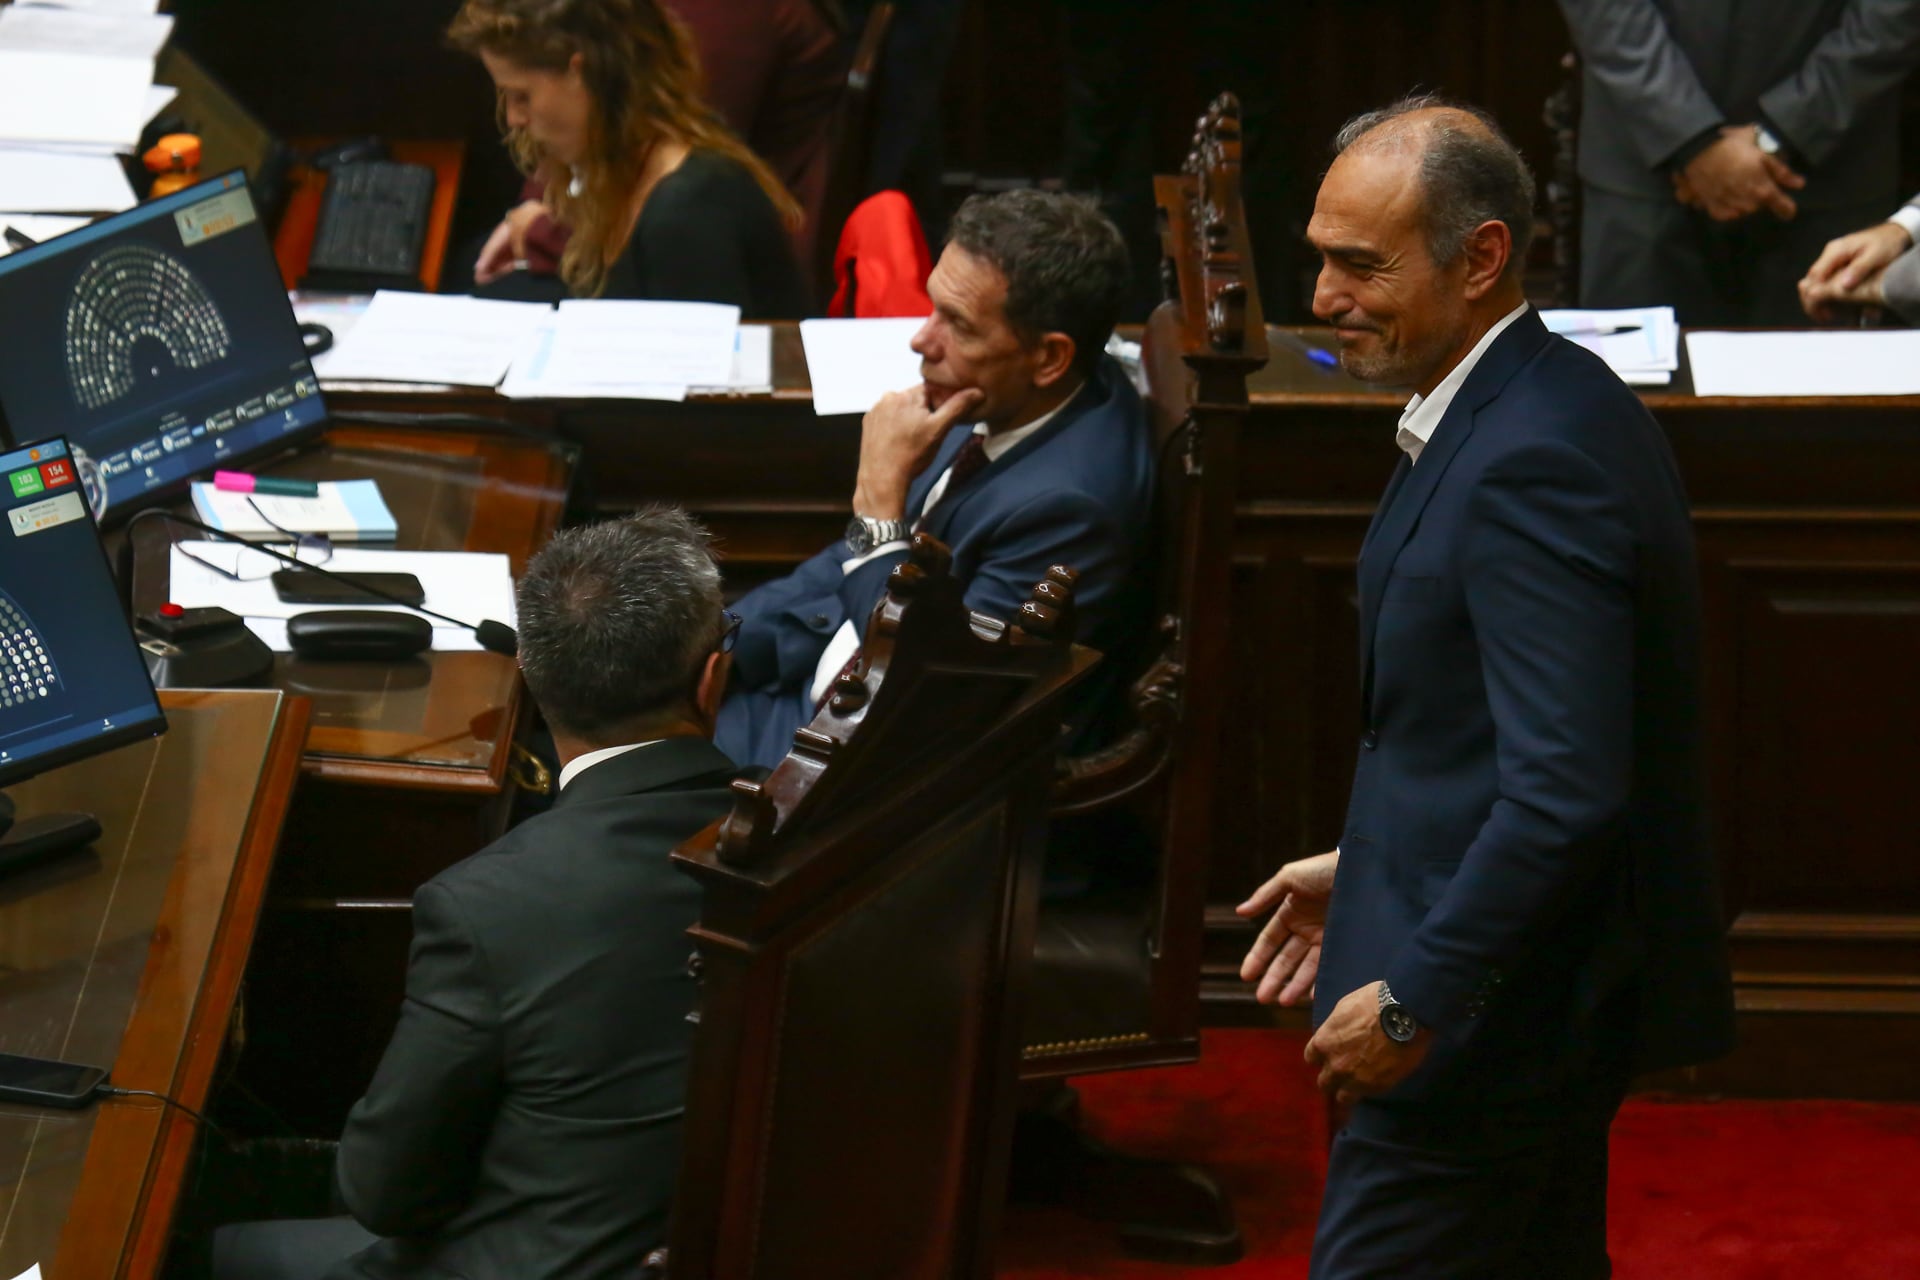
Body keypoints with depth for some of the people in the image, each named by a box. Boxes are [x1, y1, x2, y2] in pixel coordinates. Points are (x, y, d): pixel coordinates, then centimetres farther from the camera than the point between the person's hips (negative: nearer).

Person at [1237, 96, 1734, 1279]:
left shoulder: (1532, 462, -24)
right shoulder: (1549, 406, 9)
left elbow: (1566, 789, -28)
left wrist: (1416, 998, -23)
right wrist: (1370, 869, 18)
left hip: (1492, 1014, -11)